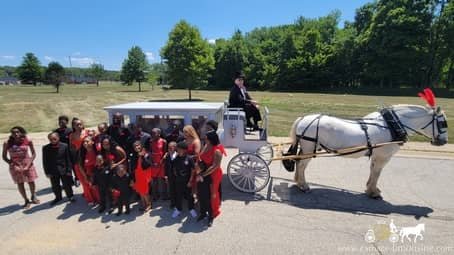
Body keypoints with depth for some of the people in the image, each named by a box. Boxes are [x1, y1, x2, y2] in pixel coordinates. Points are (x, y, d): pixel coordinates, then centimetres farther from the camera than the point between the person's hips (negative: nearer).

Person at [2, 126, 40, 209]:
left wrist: (28, 165, -10)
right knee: (20, 184, 6)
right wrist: (13, 165, -12)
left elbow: (33, 154, -3)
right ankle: (26, 201, 24)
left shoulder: (28, 141, -11)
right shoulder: (7, 143, -11)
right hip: (15, 166, 0)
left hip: (27, 164, 0)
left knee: (31, 182, 8)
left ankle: (33, 196, 35)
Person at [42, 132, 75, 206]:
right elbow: (45, 161, -2)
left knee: (67, 185, 10)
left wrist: (69, 170, -7)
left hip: (64, 170, -2)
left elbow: (68, 159, -6)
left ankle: (70, 196, 30)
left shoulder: (65, 146, -10)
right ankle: (58, 197, 37)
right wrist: (47, 172, -4)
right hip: (53, 171, 2)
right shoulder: (45, 148, -7)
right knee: (55, 186, 16)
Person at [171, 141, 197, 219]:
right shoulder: (176, 159, -5)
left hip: (187, 181, -2)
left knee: (189, 195, 11)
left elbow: (193, 170, -10)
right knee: (178, 195, 14)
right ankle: (178, 209, 32)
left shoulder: (189, 158, -14)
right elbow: (174, 169, 8)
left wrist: (190, 181, -11)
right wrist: (176, 175, -1)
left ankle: (191, 209, 29)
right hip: (178, 181, 3)